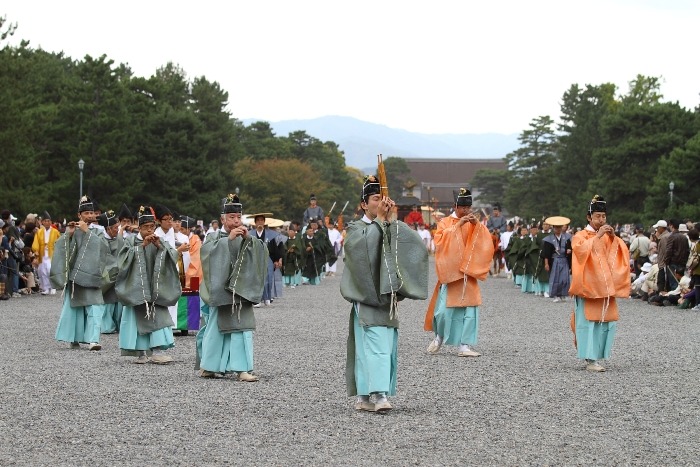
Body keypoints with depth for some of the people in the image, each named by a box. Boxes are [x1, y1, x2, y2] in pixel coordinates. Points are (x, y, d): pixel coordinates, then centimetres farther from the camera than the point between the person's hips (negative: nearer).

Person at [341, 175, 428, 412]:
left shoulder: (391, 229, 15)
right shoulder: (356, 228, 1)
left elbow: (415, 242, -3)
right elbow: (360, 246, -23)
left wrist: (391, 219, -14)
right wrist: (380, 219, -22)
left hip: (388, 297, 6)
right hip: (367, 297, -6)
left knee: (387, 347, 5)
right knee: (374, 346, -16)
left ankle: (364, 397, 10)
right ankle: (378, 395, -24)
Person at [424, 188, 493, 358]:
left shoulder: (474, 224, 12)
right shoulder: (445, 222, 4)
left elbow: (486, 242, -1)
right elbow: (440, 240, -14)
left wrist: (477, 225, -16)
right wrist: (458, 225, -20)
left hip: (468, 272, 2)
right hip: (449, 272, -2)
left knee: (469, 309, -6)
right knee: (444, 309, -6)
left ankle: (465, 345, -5)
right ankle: (439, 337, 20)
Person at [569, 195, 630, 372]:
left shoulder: (609, 236, 16)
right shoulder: (581, 236, 0)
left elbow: (623, 253, 5)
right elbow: (581, 249, -20)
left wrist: (613, 238, -9)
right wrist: (597, 236, -22)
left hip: (605, 287, 5)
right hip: (588, 286, -5)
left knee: (607, 322, 0)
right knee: (589, 321, -10)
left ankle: (597, 356, 10)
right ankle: (590, 359, -10)